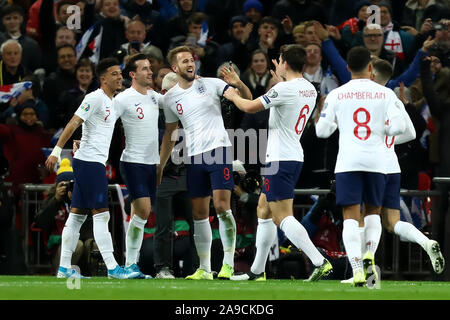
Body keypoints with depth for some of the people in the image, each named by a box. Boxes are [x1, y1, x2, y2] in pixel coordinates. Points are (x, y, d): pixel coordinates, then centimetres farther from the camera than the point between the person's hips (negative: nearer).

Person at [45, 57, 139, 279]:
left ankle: (64, 268, 8)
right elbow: (73, 123, -16)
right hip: (89, 161, -10)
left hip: (96, 162, 10)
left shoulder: (112, 102, 17)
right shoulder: (95, 98, -11)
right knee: (101, 214, -11)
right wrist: (56, 151, -21)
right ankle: (112, 268, -13)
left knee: (77, 215, 8)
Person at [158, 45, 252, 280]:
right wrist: (160, 166, 19)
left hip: (219, 150, -4)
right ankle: (204, 269, 12)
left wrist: (239, 84, -20)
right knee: (199, 213, 5)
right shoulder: (170, 98, 10)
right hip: (194, 158, 4)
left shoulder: (211, 85, 1)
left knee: (222, 207, -14)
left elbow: (247, 100, 1)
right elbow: (170, 133, 20)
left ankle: (228, 263, -10)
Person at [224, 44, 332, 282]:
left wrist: (233, 95, 6)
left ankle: (319, 262, -24)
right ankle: (257, 271, 23)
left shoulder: (284, 89, -18)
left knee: (283, 217, -12)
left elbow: (250, 107, -14)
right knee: (263, 211, 19)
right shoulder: (310, 90, 9)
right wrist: (281, 79, 37)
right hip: (294, 157, 10)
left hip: (280, 159, -10)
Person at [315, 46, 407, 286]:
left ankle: (357, 269, -17)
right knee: (373, 212, 19)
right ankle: (370, 254, -5)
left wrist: (327, 120, 25)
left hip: (347, 162, -1)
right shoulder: (385, 94, 2)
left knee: (350, 217, -3)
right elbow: (398, 127, -4)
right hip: (376, 161, 1)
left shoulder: (336, 95, 2)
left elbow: (322, 131, 3)